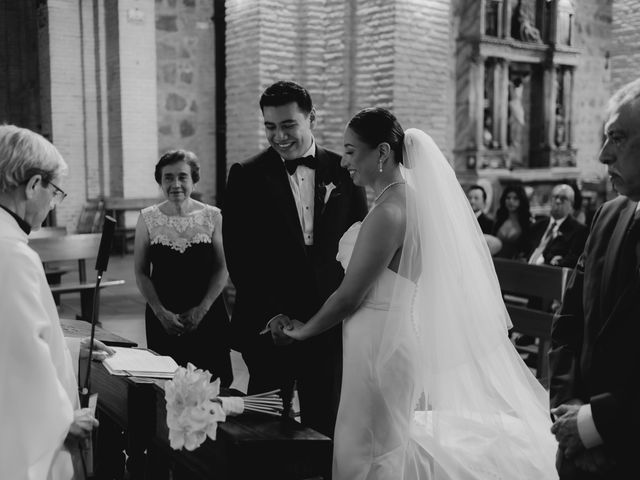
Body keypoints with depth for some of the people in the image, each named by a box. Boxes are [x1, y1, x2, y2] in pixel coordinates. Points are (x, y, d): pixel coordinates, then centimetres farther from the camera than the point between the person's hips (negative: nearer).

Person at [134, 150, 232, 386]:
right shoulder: (147, 218, 1)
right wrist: (161, 312, -8)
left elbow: (221, 270, 0)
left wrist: (201, 310, -10)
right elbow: (141, 273, 2)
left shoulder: (212, 216, -1)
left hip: (207, 316, 0)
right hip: (162, 320, 1)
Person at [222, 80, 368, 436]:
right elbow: (238, 256, -4)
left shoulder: (343, 171, 4)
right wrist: (270, 314, -11)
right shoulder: (247, 176, -1)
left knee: (326, 425, 9)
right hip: (268, 325, -1)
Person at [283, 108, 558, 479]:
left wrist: (306, 330, -2)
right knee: (389, 443, 21)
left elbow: (350, 295, -18)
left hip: (380, 341, -9)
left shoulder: (388, 212, -21)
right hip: (394, 336, 9)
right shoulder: (407, 198, 8)